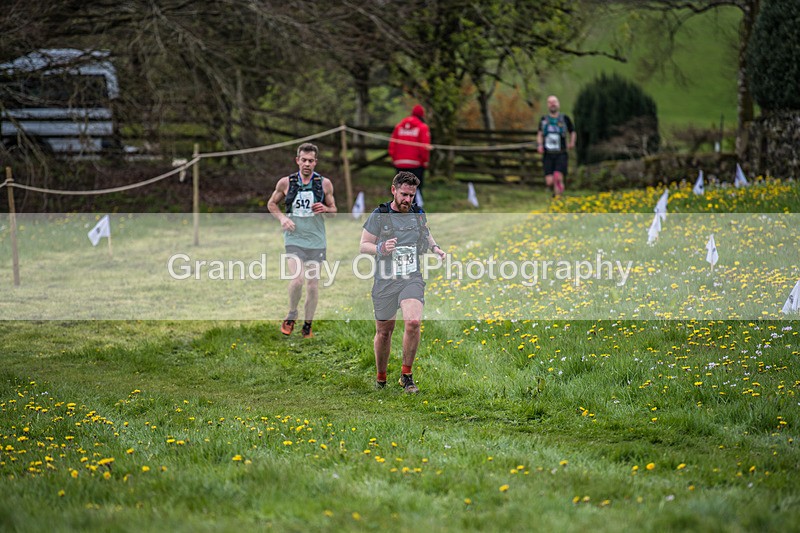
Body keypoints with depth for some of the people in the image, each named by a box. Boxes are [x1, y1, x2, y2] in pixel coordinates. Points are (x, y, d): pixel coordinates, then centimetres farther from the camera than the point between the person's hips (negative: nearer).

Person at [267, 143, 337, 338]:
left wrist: (325, 209, -12)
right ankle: (291, 315, 5)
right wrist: (282, 218, -5)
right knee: (297, 279, -20)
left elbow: (333, 209, 12)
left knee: (313, 284, 4)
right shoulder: (286, 182, -1)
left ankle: (307, 326, 18)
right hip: (294, 239, -2)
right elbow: (272, 203, 13)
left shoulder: (324, 184, 2)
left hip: (316, 240, 2)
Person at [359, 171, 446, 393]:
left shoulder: (418, 214, 9)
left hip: (412, 279, 1)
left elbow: (427, 235, 28)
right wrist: (380, 248, -19)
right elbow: (363, 246, 0)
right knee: (384, 331, 6)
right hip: (385, 281, -1)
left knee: (413, 322, -22)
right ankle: (381, 378, 28)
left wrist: (435, 248, 8)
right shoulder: (379, 216, -2)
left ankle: (406, 375, -9)